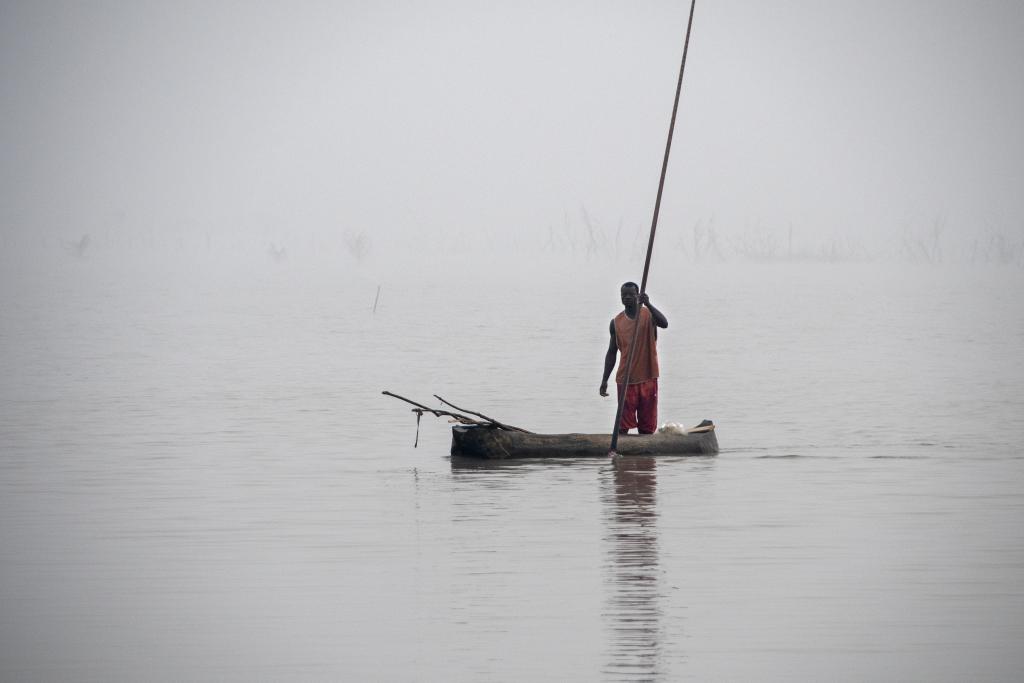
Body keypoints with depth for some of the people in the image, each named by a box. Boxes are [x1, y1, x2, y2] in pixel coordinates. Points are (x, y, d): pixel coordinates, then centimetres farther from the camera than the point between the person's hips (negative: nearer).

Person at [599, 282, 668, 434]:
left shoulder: (648, 315, -1)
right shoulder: (616, 322, 6)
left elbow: (664, 323, -23)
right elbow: (612, 352, 11)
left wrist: (647, 304, -34)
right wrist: (604, 380, 7)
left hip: (647, 378, -1)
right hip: (625, 380, 1)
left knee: (647, 426, 4)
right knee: (623, 425, -3)